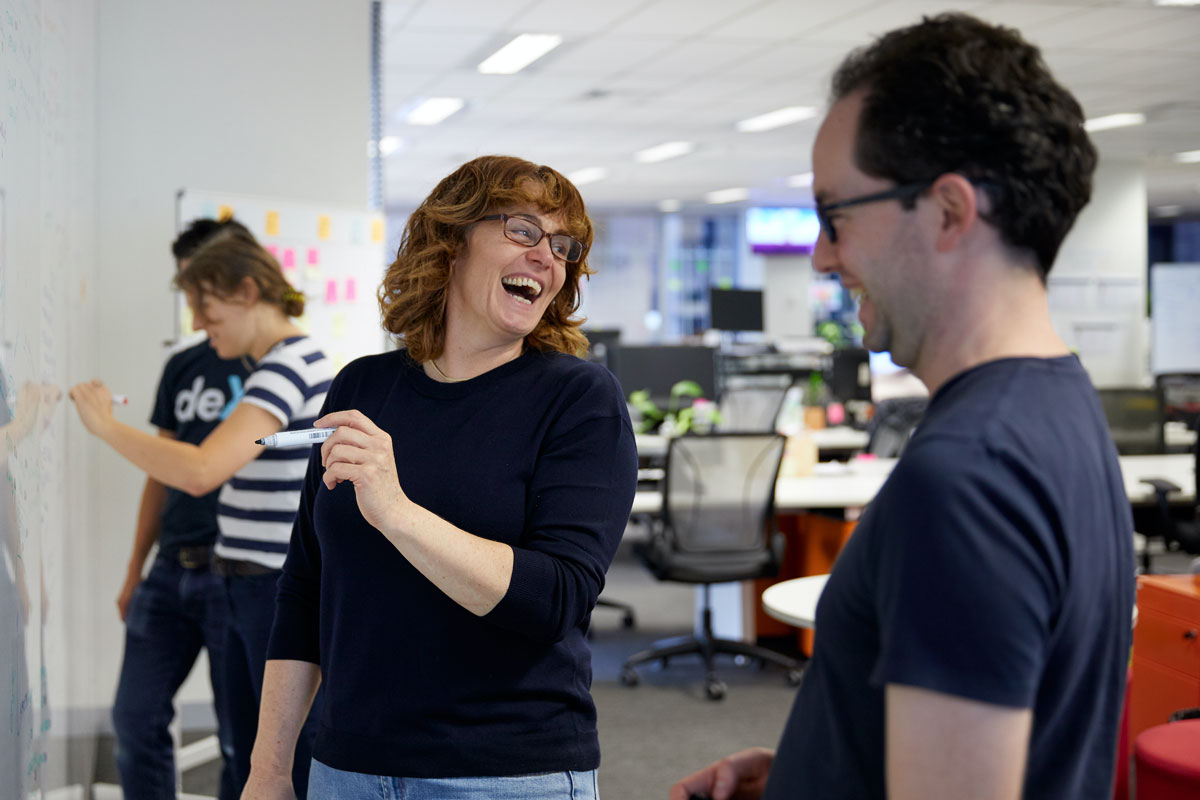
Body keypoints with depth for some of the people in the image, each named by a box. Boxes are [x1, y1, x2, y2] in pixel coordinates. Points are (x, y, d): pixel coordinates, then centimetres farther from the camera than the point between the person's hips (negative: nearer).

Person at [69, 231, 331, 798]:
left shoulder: (286, 368, -19)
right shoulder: (295, 360, 13)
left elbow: (199, 471, -31)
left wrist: (105, 424, -20)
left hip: (287, 600, -10)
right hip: (253, 595, 10)